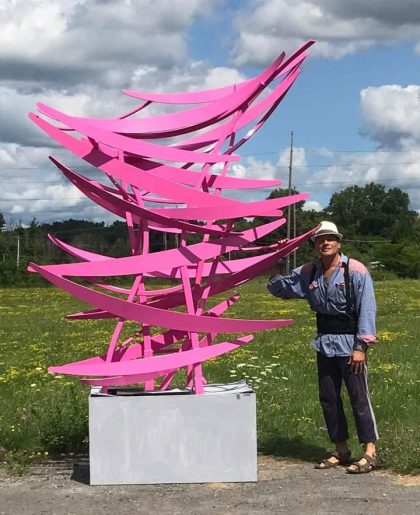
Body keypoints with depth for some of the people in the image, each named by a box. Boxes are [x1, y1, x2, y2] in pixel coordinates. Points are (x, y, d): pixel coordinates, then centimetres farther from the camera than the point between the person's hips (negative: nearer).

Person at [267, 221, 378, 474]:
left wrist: (361, 346, -17)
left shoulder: (355, 270, -11)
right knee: (329, 398, 11)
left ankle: (370, 453, 2)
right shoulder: (308, 273, 5)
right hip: (324, 343, 6)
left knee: (359, 397, -4)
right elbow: (279, 289, 14)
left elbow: (367, 309, -13)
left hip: (349, 343, -6)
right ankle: (341, 451, 22)